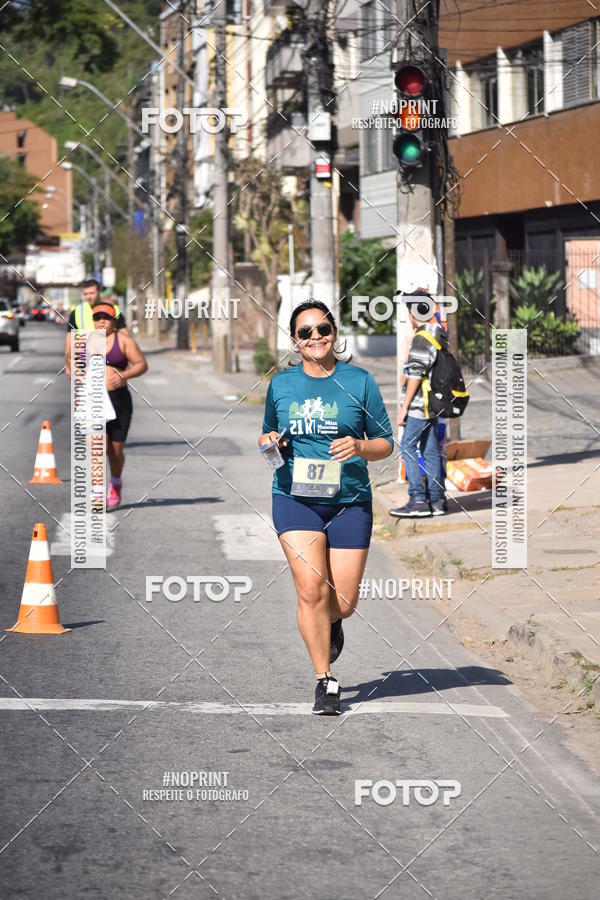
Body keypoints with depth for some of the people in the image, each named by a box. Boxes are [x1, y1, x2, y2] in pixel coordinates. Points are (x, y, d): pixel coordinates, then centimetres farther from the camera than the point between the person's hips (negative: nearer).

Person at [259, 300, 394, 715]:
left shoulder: (359, 381, 2)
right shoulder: (281, 384, 7)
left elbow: (386, 443, 7)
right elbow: (267, 435, 22)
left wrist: (360, 447, -15)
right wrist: (269, 442, -2)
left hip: (349, 501, 0)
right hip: (295, 497, 0)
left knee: (343, 601, 1)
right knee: (311, 590, -15)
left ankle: (330, 623, 39)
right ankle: (326, 681, -4)